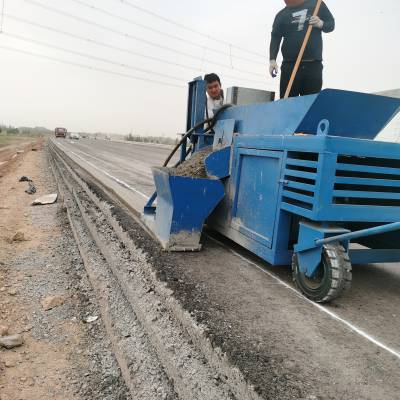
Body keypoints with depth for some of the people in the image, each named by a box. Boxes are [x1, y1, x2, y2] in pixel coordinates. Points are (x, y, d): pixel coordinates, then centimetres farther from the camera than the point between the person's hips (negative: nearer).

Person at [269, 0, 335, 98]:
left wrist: (321, 24, -8)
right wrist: (272, 59, -14)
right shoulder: (282, 15, 9)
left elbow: (331, 24, 15)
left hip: (314, 65, 0)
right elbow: (275, 38, 1)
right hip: (290, 65, 0)